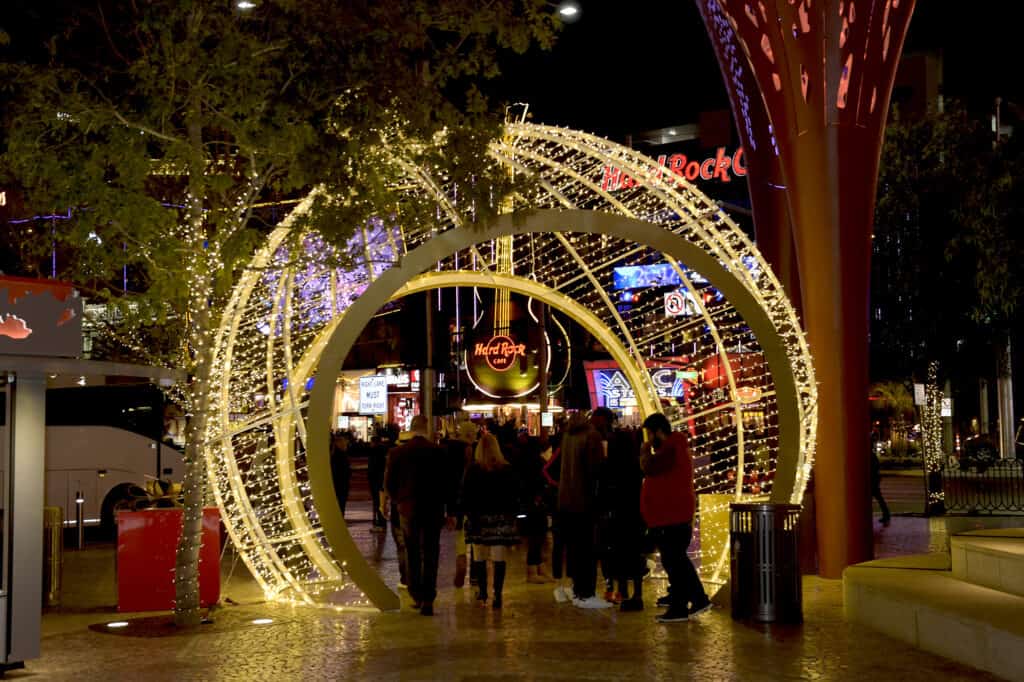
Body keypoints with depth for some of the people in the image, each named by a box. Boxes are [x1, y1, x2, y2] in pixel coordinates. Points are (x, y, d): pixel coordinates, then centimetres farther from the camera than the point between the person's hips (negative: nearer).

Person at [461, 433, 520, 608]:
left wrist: (468, 514, 5)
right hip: (502, 519, 1)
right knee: (499, 558, -2)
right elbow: (515, 495, 5)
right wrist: (512, 514, 13)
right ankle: (497, 594, -8)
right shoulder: (507, 469, 1)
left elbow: (466, 496, -4)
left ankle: (482, 591, 22)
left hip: (479, 517, -1)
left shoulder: (473, 470, -4)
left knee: (479, 558, 12)